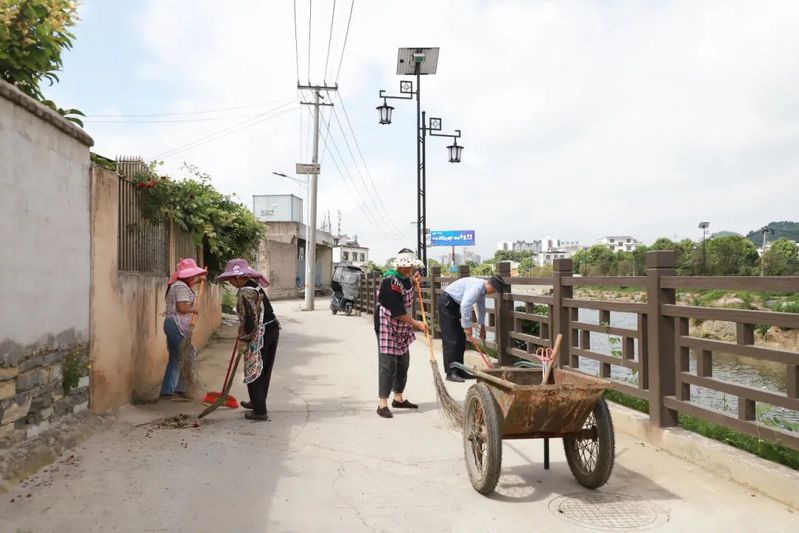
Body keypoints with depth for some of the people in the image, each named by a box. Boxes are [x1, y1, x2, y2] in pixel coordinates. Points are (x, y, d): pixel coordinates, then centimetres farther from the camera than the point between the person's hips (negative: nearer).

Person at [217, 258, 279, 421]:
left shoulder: (245, 293, -18)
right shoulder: (254, 286, 10)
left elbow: (249, 320, -23)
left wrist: (243, 341, -11)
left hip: (259, 335, -9)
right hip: (272, 329, 9)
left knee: (254, 372, 3)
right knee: (264, 370, 20)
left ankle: (260, 411, 9)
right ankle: (258, 403, 37)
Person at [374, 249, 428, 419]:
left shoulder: (404, 277, 4)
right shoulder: (390, 281, -24)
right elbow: (398, 312, -25)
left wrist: (413, 282, 7)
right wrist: (416, 324, -18)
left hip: (402, 329, 10)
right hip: (387, 329, -10)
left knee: (403, 363, 16)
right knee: (388, 365, -8)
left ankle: (398, 398, 31)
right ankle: (382, 404, 0)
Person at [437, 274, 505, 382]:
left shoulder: (482, 289, 6)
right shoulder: (477, 286, -25)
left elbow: (481, 307, 23)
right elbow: (465, 305, -35)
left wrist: (482, 325, 31)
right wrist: (467, 326, -26)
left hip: (455, 305, 10)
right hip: (447, 303, -10)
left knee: (460, 340, 9)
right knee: (451, 341, -10)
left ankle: (459, 371, 15)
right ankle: (451, 373, -7)